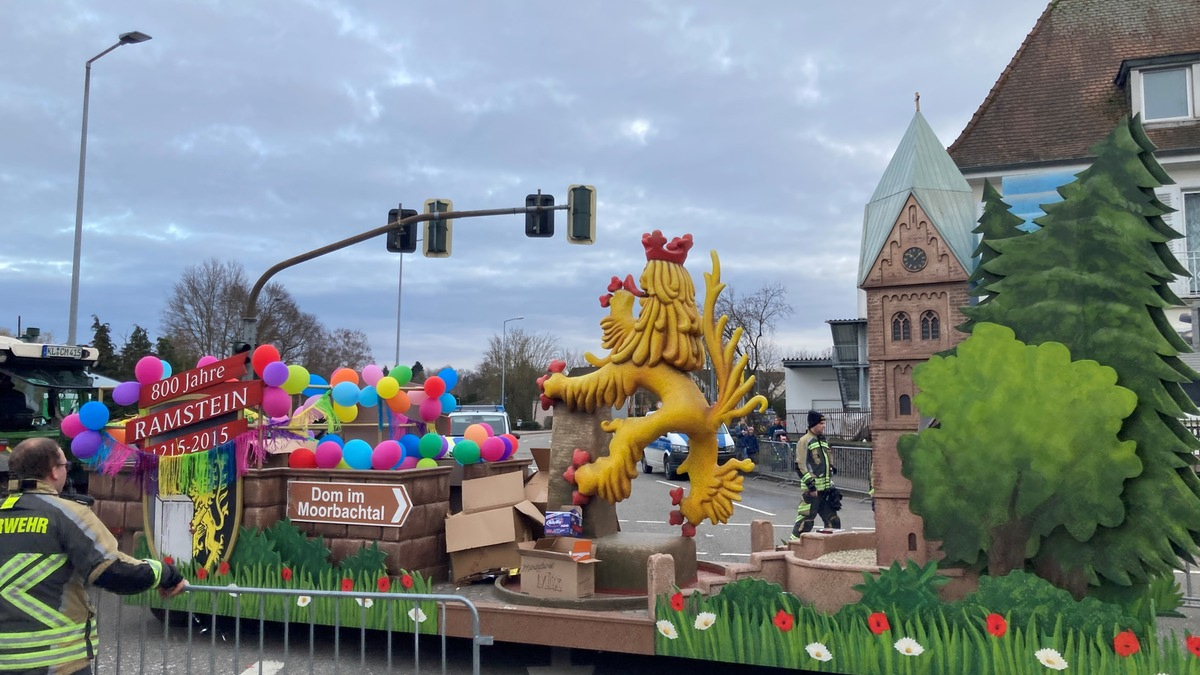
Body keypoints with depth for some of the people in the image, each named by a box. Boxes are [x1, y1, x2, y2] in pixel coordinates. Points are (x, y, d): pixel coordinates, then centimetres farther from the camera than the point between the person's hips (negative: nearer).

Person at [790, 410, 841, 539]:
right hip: (811, 489, -8)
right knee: (805, 520, -6)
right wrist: (810, 485, -18)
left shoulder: (824, 441, 16)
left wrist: (831, 484, 17)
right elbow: (800, 466, -14)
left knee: (833, 520, 10)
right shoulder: (804, 441, -9)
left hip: (826, 489, 8)